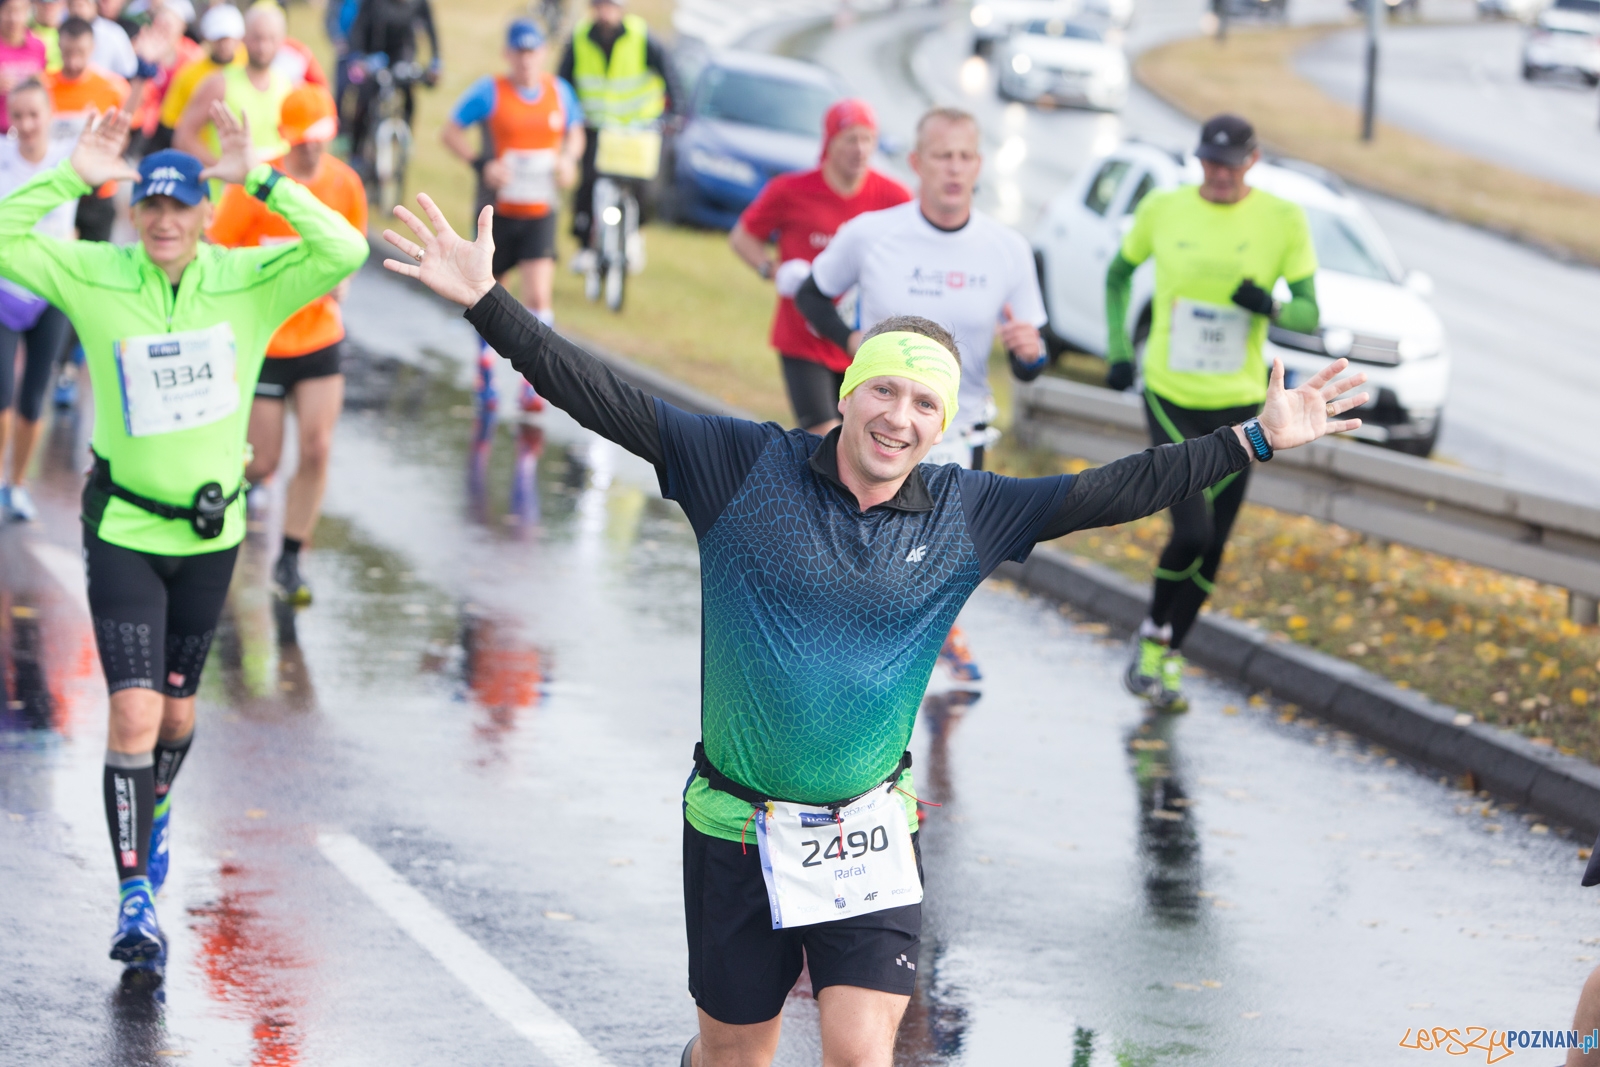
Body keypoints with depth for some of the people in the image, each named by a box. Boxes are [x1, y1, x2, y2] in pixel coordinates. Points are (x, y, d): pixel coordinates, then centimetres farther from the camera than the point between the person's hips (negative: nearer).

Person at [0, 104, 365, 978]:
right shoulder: (95, 277, -9)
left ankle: (152, 818, 48)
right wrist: (72, 177, -24)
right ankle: (136, 897, -5)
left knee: (177, 710, 17)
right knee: (134, 715, -12)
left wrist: (259, 180, -26)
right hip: (123, 529, -2)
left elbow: (344, 252, -21)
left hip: (211, 528, 2)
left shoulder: (248, 282, -9)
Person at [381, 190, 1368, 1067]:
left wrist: (1256, 441, 2)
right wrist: (485, 301, -16)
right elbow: (609, 403, -8)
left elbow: (1110, 492, 5)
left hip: (868, 837, 1)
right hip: (738, 833, -1)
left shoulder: (964, 516, 2)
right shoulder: (748, 469, -6)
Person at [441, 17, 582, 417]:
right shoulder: (489, 92, -8)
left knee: (538, 297, -13)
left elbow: (575, 134, 18)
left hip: (540, 214, 1)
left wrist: (568, 160, -4)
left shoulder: (559, 92, 2)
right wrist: (481, 164, -19)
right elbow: (452, 132, -3)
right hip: (498, 212, -1)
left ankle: (533, 383, -5)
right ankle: (485, 370, 33)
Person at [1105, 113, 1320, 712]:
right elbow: (1119, 274, 15)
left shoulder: (1283, 221, -4)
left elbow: (1310, 314, -2)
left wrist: (1271, 307, -24)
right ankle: (1153, 633, 9)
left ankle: (1166, 655, 24)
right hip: (1170, 397, -2)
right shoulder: (1163, 210, -2)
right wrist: (1118, 351, 4)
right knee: (1191, 531, -16)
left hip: (1238, 404, 2)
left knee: (1212, 548, 7)